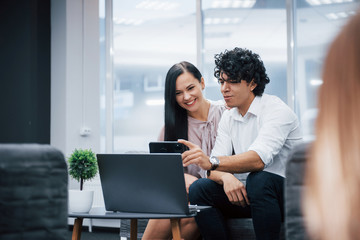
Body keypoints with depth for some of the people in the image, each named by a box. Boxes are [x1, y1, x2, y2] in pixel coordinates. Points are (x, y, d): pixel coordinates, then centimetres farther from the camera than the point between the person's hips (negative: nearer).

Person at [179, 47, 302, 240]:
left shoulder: (277, 110, -14)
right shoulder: (228, 118, 9)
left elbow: (258, 159, -31)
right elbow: (216, 168, 0)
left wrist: (211, 162, -45)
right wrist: (226, 177, -25)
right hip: (245, 195, 6)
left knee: (258, 179, -36)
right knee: (199, 189, -14)